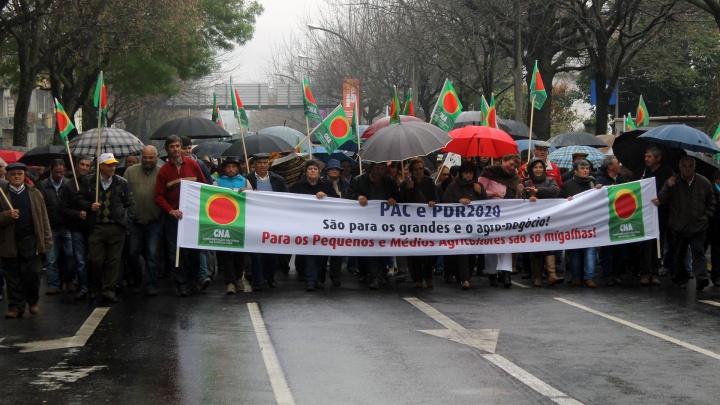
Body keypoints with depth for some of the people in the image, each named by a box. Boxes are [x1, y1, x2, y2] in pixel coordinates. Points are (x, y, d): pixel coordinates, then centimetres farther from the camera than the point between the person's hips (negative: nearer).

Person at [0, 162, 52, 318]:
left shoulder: (35, 194, 9)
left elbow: (44, 219, 7)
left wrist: (47, 240, 1)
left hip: (30, 242, 0)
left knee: (32, 274, -1)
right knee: (13, 277, 4)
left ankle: (33, 301, 20)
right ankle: (16, 307, 12)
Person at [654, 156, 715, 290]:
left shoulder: (704, 182, 3)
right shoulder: (673, 182, 0)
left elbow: (711, 203, 14)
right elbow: (661, 199, -7)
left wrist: (706, 216, 2)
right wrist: (668, 187, -22)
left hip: (698, 227, -1)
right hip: (679, 227, 1)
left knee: (698, 252, -10)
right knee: (679, 254, 10)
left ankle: (701, 278, -20)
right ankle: (680, 278, 23)